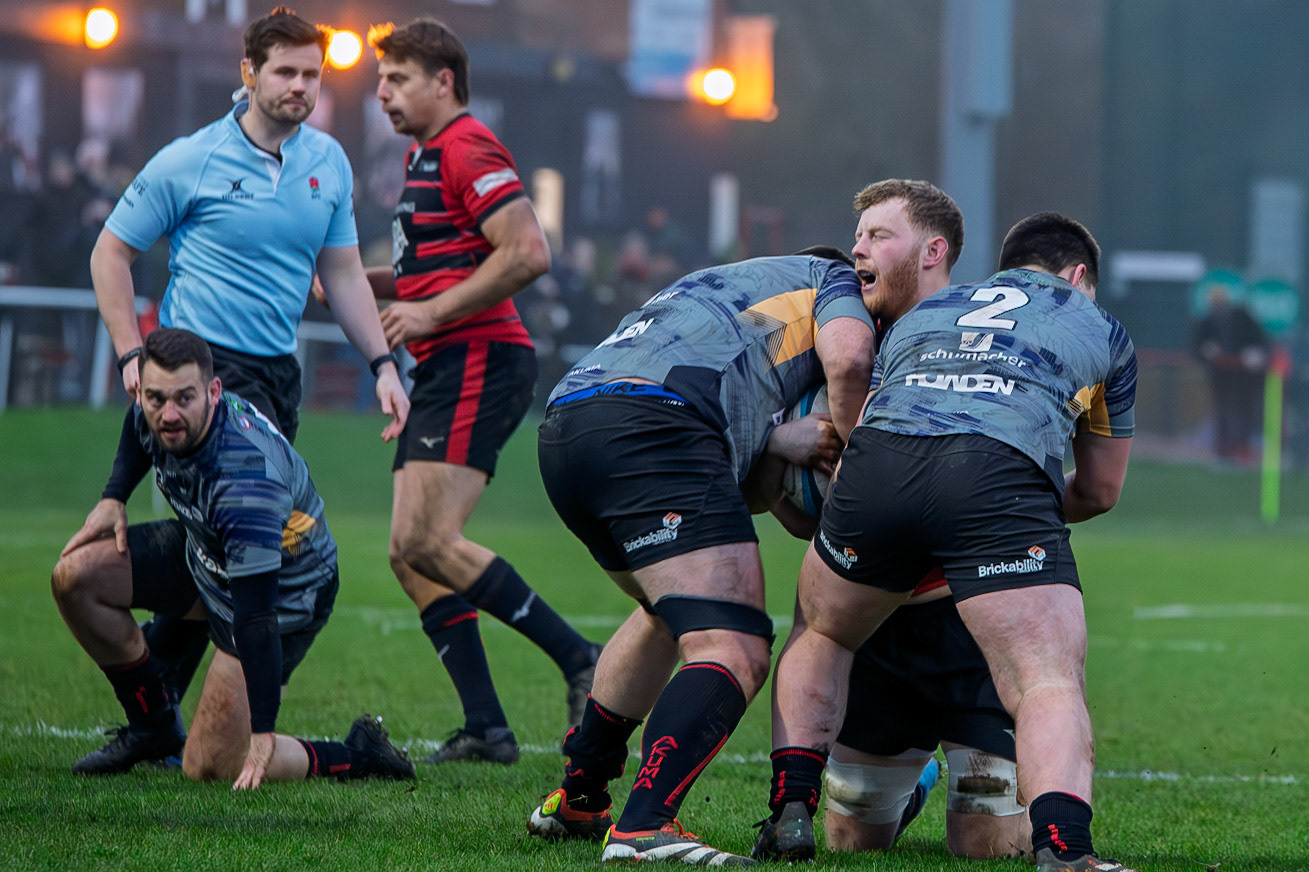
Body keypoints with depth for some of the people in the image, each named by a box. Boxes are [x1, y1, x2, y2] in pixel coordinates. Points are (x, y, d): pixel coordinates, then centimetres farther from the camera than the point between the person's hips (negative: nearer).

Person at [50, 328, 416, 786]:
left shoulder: (245, 482, -41)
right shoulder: (154, 417, -18)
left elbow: (257, 618, -41)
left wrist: (262, 734, -42)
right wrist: (114, 497, 0)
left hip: (284, 590, -8)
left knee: (209, 767, -13)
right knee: (76, 576, -5)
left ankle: (359, 755, 8)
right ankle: (153, 726, 14)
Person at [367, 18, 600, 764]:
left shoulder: (467, 147, -9)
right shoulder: (427, 157, 23)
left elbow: (529, 253, -20)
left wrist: (434, 312, -18)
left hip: (480, 362, -11)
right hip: (448, 371, 11)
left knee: (430, 541, -19)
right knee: (410, 555, 4)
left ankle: (581, 661, -15)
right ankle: (486, 728, 2)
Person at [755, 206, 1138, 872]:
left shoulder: (916, 315, 38)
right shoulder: (1100, 329, 32)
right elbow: (1100, 490, 38)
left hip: (878, 464, 3)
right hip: (1004, 479, -3)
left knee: (818, 636, 28)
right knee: (1052, 686, -6)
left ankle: (791, 811, 17)